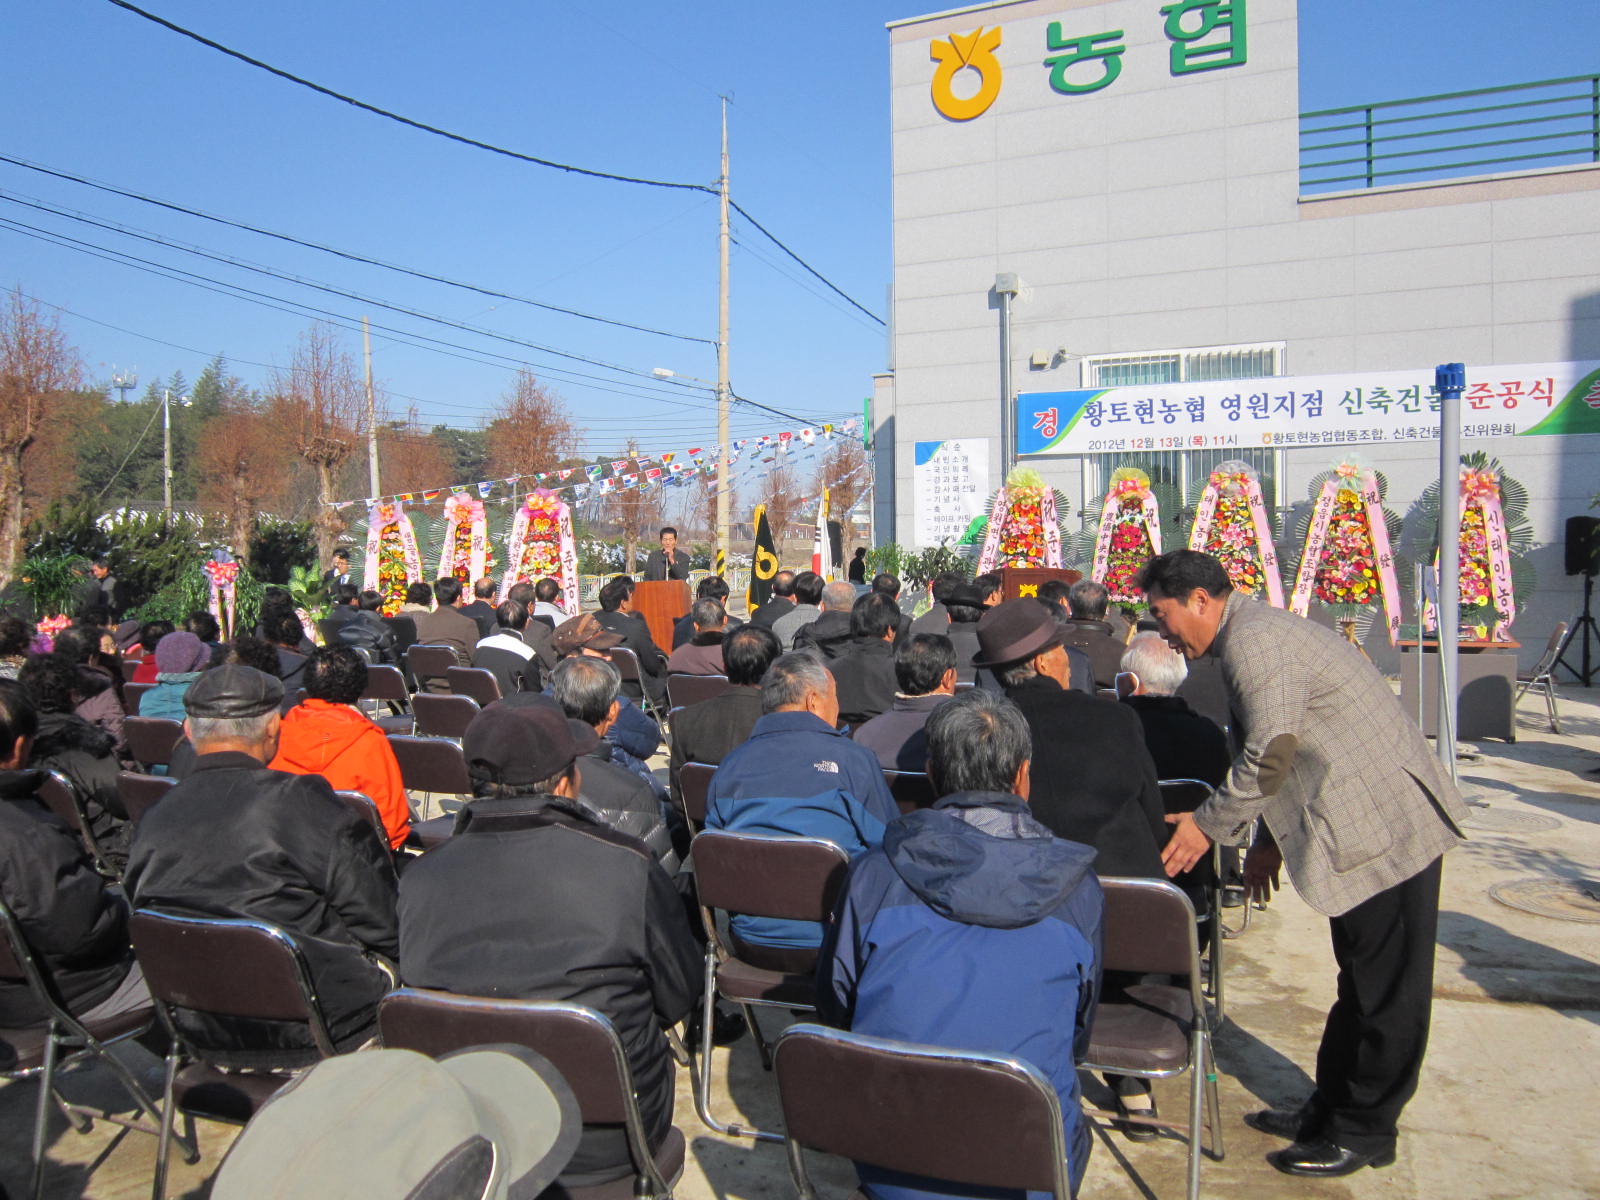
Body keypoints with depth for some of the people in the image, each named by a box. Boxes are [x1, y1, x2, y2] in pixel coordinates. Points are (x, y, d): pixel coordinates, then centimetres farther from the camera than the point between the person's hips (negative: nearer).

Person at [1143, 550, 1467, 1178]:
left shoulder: (1253, 639, -18)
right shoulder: (1254, 632, 16)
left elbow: (1270, 753, -23)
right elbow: (1289, 754, 22)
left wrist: (1207, 825, -12)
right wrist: (1270, 838, 21)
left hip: (1388, 825, -11)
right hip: (1367, 821, 11)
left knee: (1384, 993, 3)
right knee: (1362, 985, 18)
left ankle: (1365, 1132, 14)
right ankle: (1331, 1108, 29)